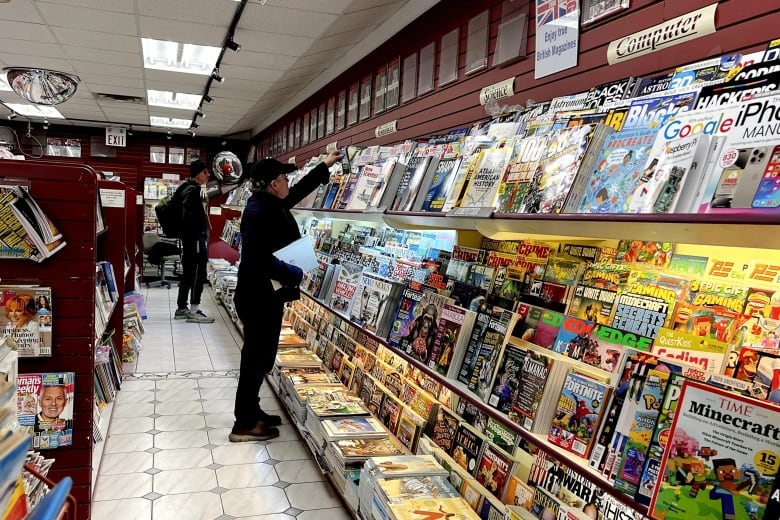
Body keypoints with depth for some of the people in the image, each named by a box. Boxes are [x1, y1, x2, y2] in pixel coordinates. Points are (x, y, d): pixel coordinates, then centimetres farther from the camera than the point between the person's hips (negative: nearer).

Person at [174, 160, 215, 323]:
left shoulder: (191, 189, 18)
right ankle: (194, 311, -3)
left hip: (191, 240, 10)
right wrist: (199, 238, -23)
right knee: (199, 275, -6)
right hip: (196, 239, -10)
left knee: (188, 274, 14)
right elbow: (189, 217, -25)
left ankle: (181, 308, 20)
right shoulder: (192, 191, -14)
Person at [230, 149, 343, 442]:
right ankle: (244, 425, 10)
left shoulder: (270, 205, 8)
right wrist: (293, 274, -23)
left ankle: (250, 412, 30)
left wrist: (325, 166, 31)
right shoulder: (259, 212, -22)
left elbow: (299, 191, 24)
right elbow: (259, 259, -30)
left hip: (265, 295, 10)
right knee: (256, 358, -1)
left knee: (260, 356, 18)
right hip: (258, 297, -10)